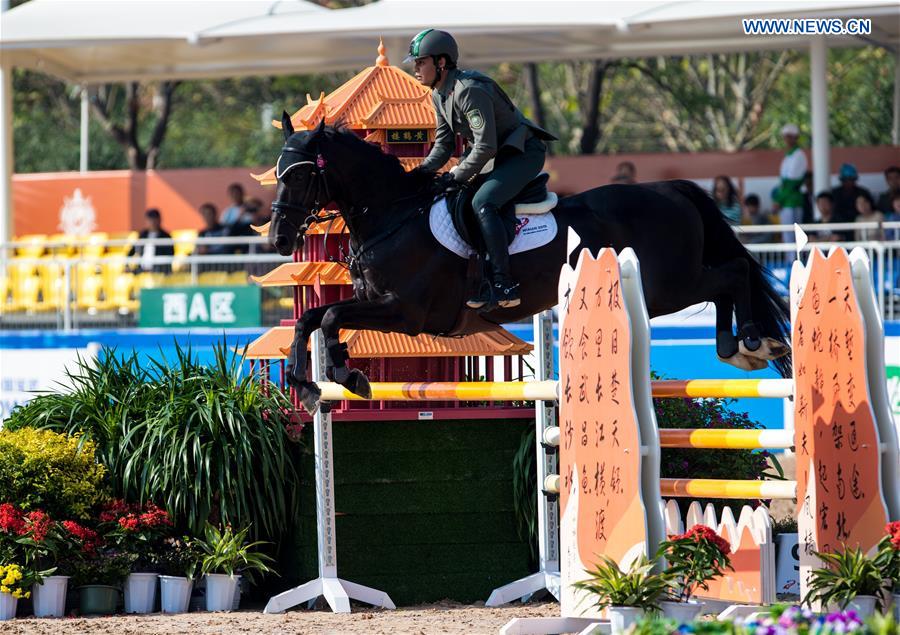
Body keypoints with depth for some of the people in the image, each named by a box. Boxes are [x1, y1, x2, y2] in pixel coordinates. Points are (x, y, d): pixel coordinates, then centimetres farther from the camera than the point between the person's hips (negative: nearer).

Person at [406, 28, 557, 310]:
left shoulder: (470, 91, -26)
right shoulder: (439, 95, 5)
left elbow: (485, 147, -28)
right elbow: (444, 143, 11)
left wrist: (455, 177, -20)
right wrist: (423, 171, -6)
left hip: (523, 154, -10)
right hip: (498, 156, 10)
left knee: (482, 203, -28)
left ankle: (504, 284, -30)